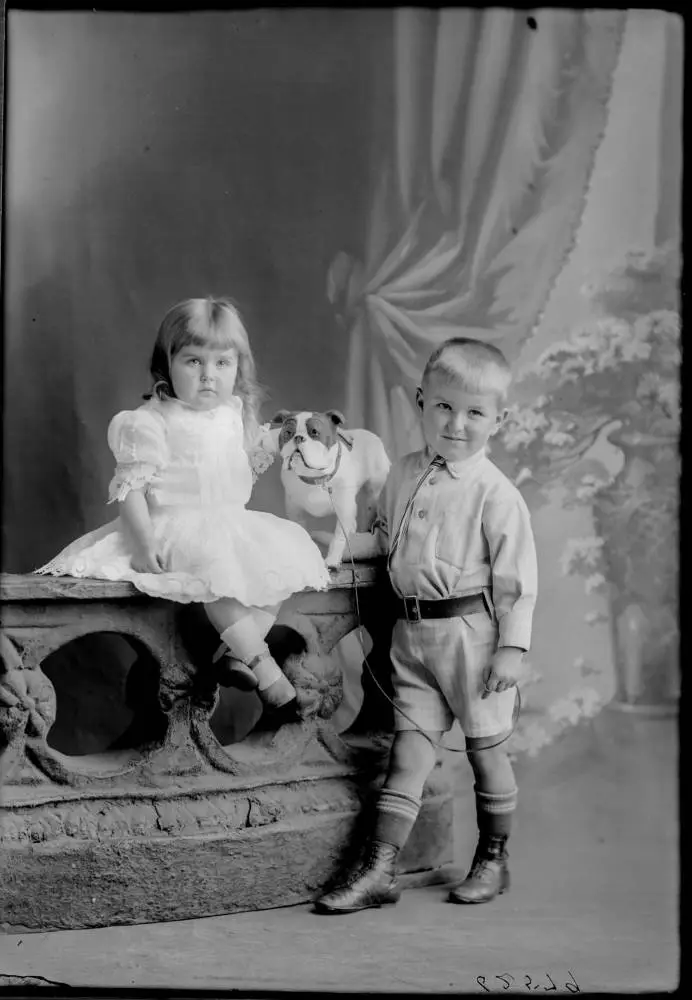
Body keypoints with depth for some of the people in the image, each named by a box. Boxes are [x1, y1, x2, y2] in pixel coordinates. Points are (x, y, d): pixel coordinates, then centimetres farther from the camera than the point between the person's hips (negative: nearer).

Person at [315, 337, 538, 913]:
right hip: (412, 632, 5)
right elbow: (386, 539, 24)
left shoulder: (496, 494, -9)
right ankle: (377, 870, 6)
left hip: (471, 633, -5)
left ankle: (494, 859, 26)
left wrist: (513, 647, -14)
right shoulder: (404, 476, 10)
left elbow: (517, 579, -10)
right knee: (410, 745, 6)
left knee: (485, 746, 8)